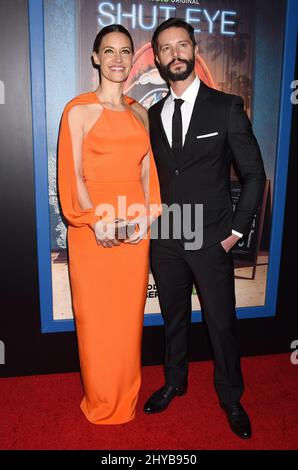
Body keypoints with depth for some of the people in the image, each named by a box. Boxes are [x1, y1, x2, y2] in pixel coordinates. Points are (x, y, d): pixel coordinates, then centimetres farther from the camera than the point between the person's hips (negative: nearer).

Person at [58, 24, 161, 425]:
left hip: (135, 228, 4)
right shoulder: (78, 110, -2)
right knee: (95, 317, 7)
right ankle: (100, 402, 30)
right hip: (92, 229, -4)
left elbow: (147, 170, 11)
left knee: (129, 314, 13)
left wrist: (145, 213, -3)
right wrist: (97, 221, -17)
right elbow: (72, 175, -7)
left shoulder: (140, 113, 12)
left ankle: (126, 398, 34)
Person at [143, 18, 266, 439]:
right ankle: (175, 382, 41)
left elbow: (254, 174, -3)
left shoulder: (227, 107, -4)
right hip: (165, 240, 3)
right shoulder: (152, 115, 8)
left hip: (212, 241, -3)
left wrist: (237, 231, -7)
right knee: (174, 319, 18)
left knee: (222, 324, 9)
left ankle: (231, 398, 32)